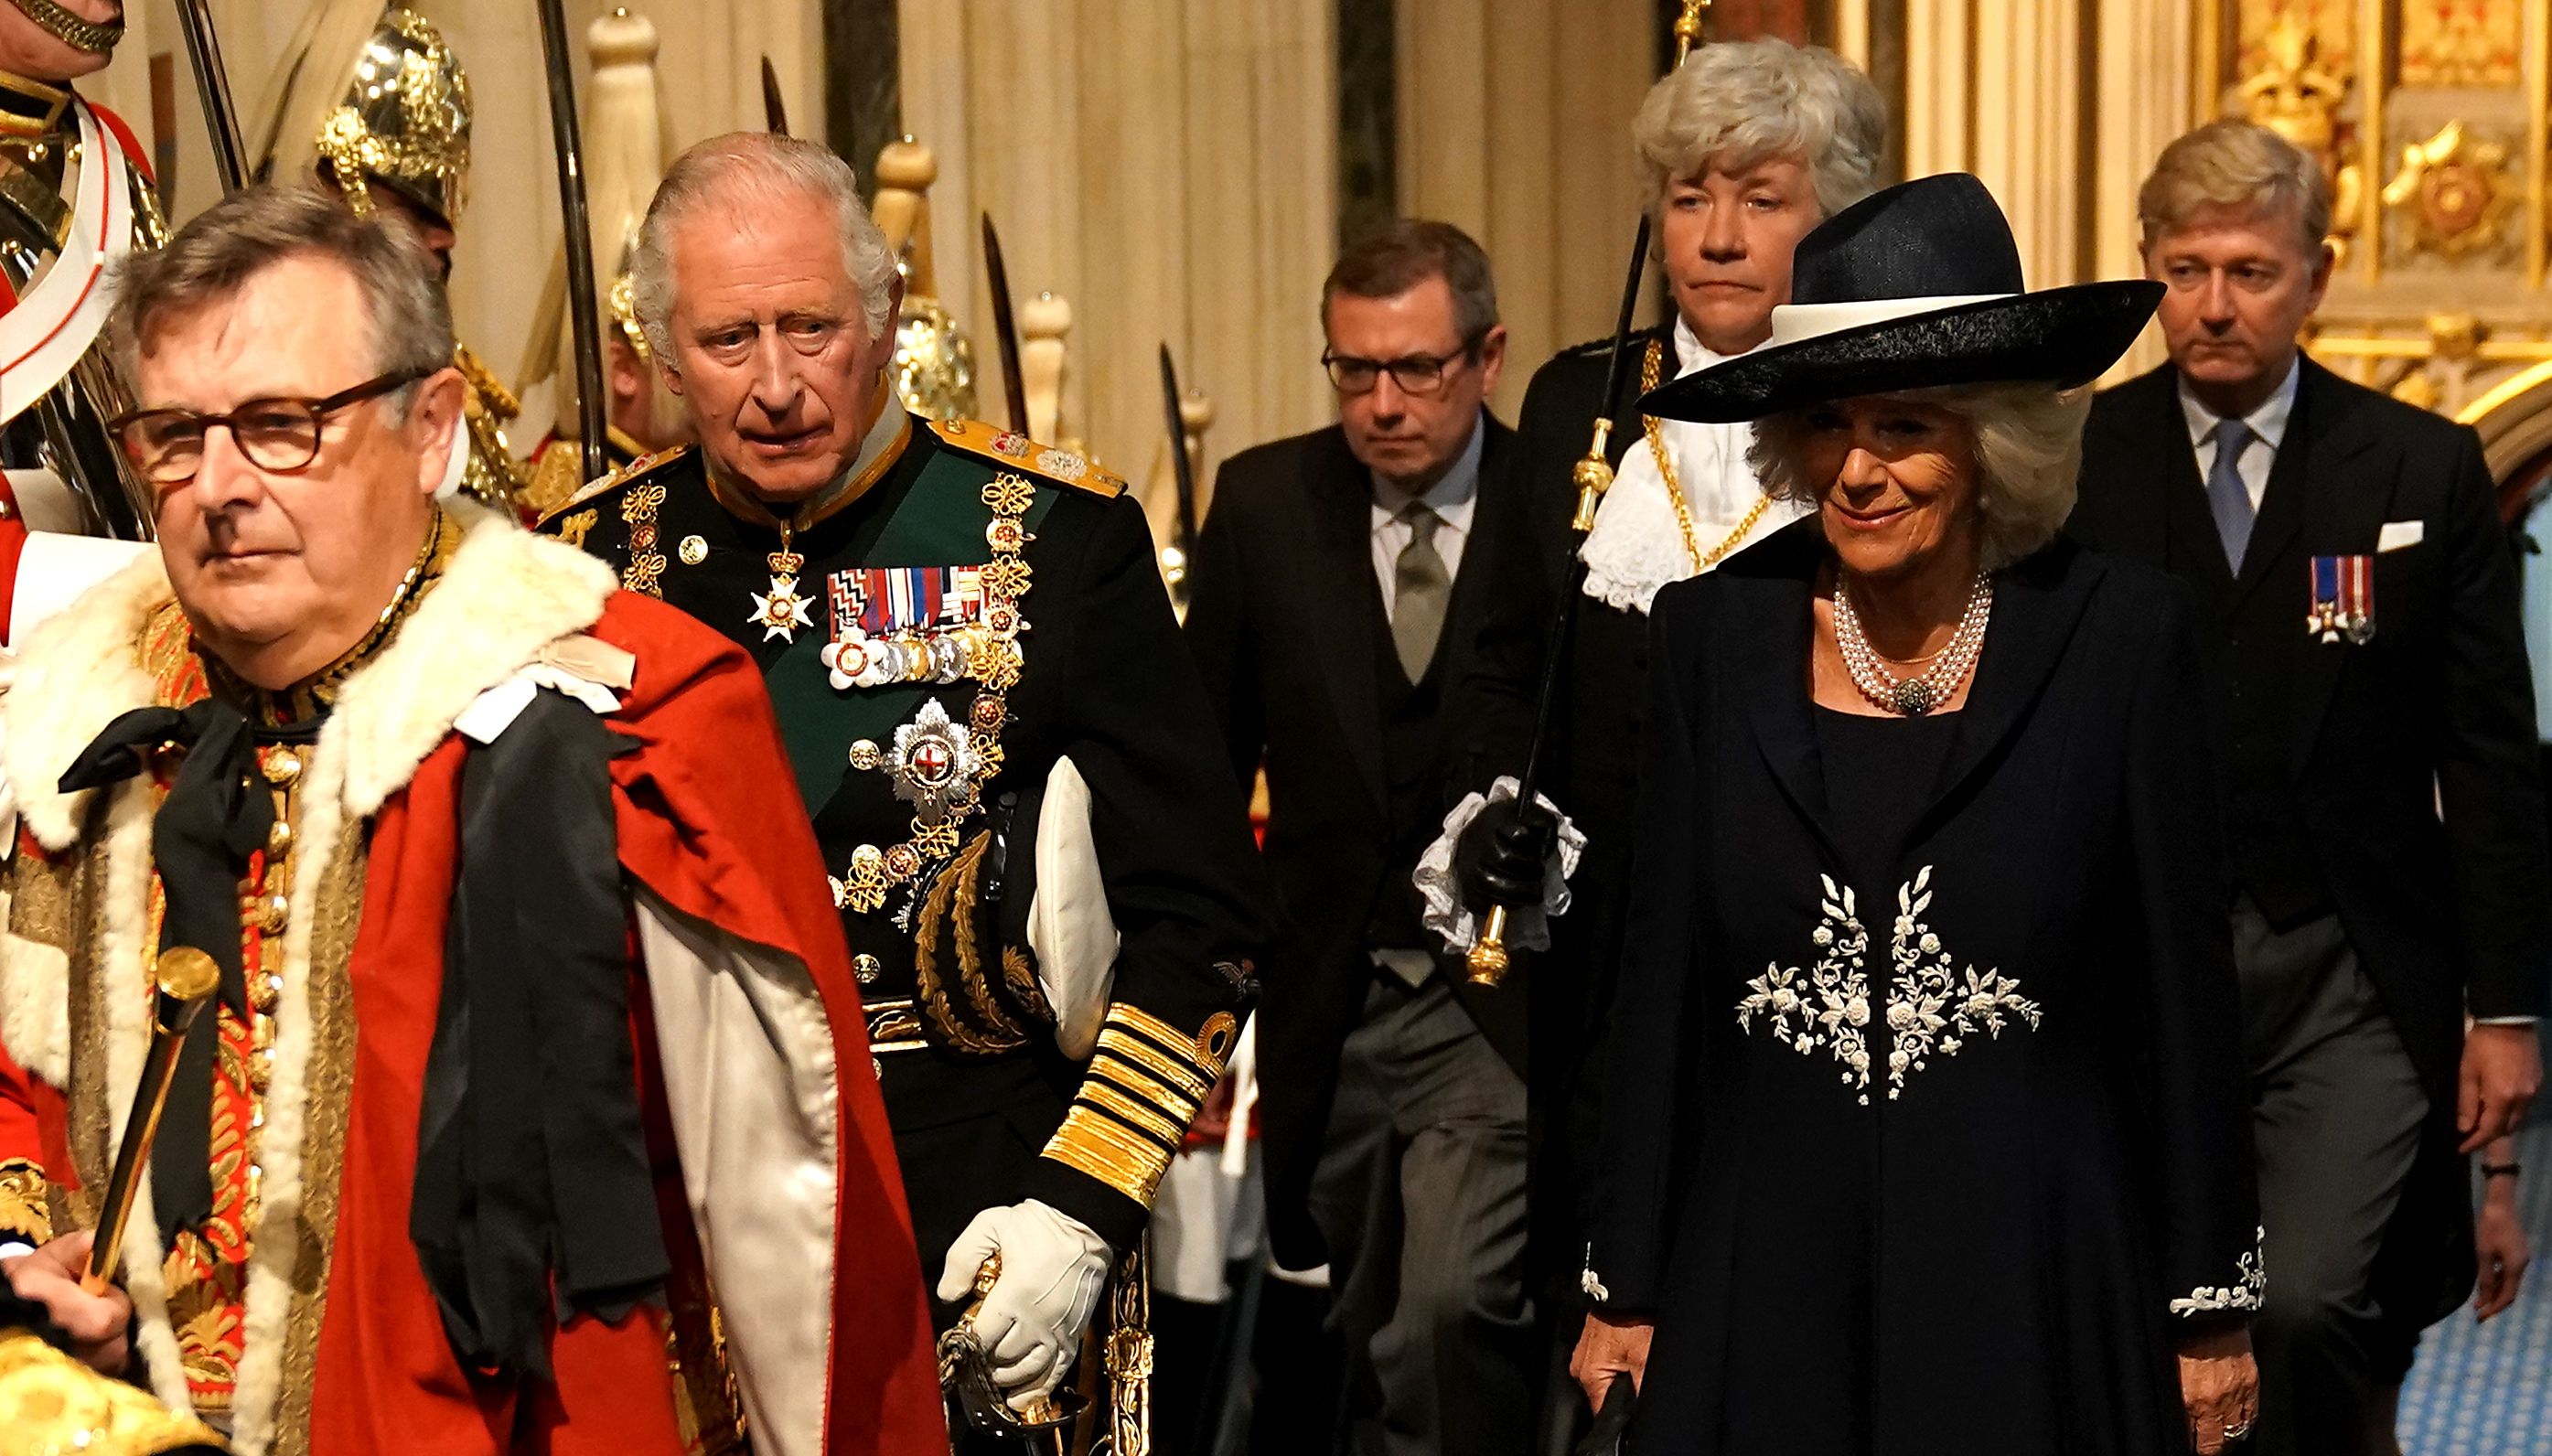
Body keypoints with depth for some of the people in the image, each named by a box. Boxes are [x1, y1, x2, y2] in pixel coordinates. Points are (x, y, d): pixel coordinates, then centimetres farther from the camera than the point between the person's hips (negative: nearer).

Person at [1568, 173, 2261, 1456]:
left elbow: (2185, 983, -1)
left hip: (2035, 1277, -1)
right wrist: (1622, 1292, 5)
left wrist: (2211, 1307, 1)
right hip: (1765, 1281, 2)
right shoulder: (1716, 631, 0)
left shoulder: (2118, 632, -5)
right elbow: (1658, 977, 4)